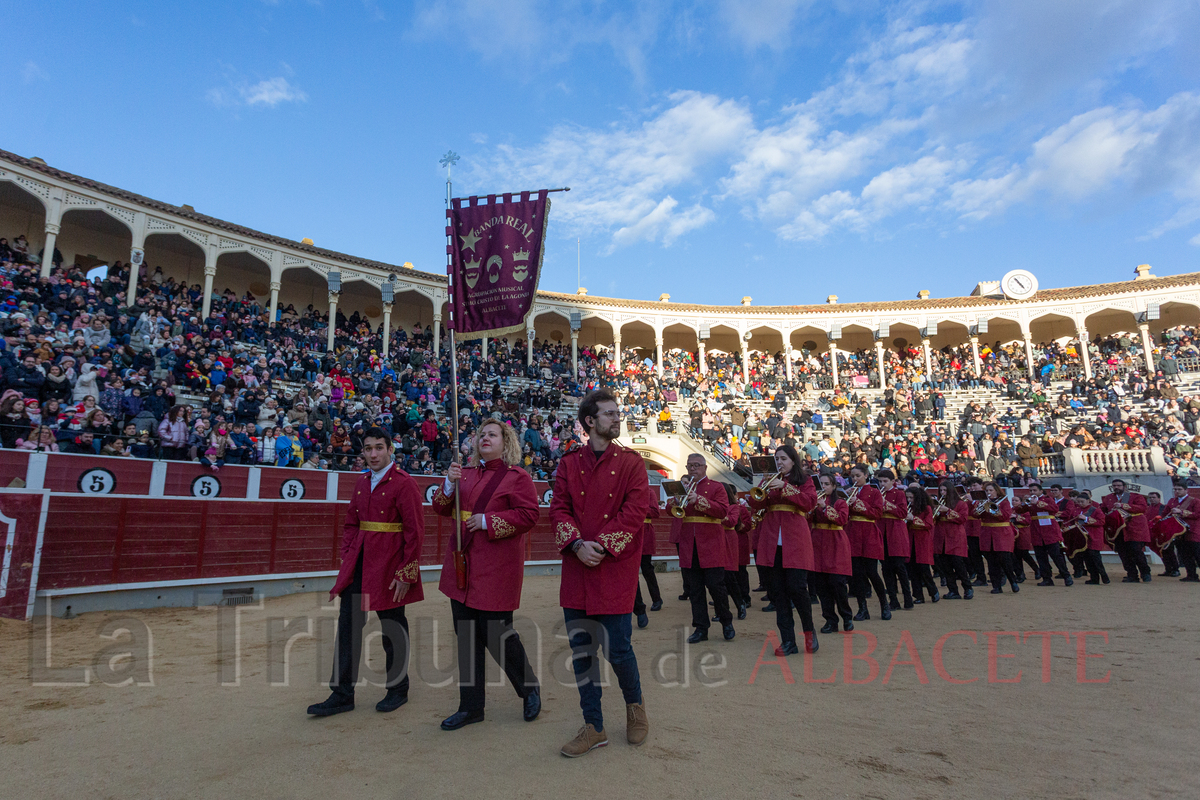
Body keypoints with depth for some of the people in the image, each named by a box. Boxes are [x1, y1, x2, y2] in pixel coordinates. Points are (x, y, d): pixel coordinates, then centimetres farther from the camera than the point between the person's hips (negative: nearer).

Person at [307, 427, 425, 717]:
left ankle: (398, 690, 26)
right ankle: (342, 695, 20)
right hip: (359, 565, 7)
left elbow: (415, 532, -13)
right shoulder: (362, 483, 11)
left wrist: (406, 574, -14)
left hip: (389, 567, -6)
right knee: (348, 625, 8)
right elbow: (351, 523, 18)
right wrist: (347, 558, 6)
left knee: (393, 628, 7)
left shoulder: (404, 483, -12)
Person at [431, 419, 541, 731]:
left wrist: (487, 521, -17)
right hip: (463, 564, 6)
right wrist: (449, 485, -8)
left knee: (496, 632, -3)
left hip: (496, 566, -6)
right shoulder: (466, 473, 12)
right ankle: (471, 707, 25)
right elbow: (442, 508, 11)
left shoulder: (517, 477, -5)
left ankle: (530, 688, 24)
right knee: (467, 636, 11)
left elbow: (529, 515, -13)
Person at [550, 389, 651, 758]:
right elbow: (559, 508, 2)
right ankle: (594, 727, 26)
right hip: (577, 566, 3)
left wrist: (601, 546, -15)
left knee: (617, 648, -1)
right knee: (581, 648, 9)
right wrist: (577, 544, -14)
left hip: (616, 566, -3)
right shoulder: (569, 463, 8)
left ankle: (635, 705, 31)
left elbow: (634, 511, -8)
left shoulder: (631, 462, 1)